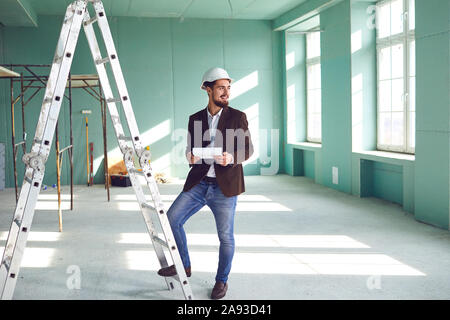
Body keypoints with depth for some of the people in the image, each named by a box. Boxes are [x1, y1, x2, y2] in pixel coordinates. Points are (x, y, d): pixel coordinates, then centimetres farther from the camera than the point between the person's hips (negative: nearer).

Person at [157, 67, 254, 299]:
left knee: (225, 236, 1)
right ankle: (183, 265, 15)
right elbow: (190, 148, 16)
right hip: (199, 183, 3)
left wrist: (231, 158, -21)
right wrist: (190, 156, -8)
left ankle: (221, 280, 22)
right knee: (172, 219, -5)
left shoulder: (238, 117, 1)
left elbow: (248, 149, 0)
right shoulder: (195, 119, 10)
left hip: (225, 186, -3)